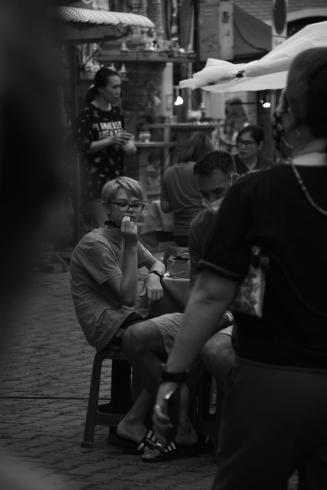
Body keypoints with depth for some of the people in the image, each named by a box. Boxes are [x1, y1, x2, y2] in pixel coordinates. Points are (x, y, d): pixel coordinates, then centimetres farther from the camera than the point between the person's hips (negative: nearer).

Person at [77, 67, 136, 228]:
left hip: (117, 174, 7)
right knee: (101, 226, -9)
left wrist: (129, 145, 2)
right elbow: (84, 147, -13)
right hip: (96, 177, -7)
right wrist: (110, 140, -23)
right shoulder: (88, 114, -9)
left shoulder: (117, 111, 12)